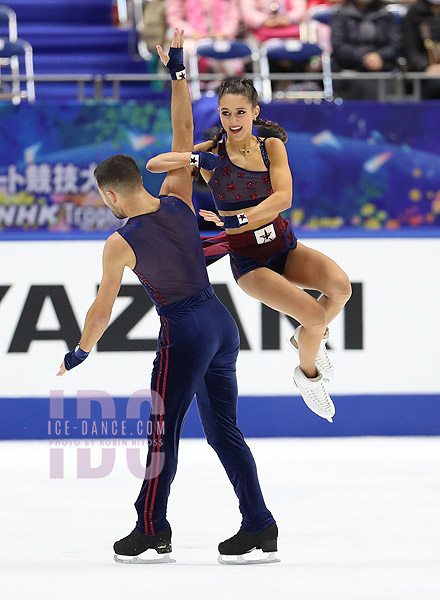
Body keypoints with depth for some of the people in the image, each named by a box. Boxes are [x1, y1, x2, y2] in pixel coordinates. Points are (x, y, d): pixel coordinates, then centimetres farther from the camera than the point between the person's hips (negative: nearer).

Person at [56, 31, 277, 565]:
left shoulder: (120, 244, -12)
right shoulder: (178, 200, 1)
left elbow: (103, 308, -4)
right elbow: (183, 133, 8)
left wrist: (80, 352, 10)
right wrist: (176, 71, 10)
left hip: (184, 332, -7)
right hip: (222, 324, 7)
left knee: (163, 432, 3)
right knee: (223, 429, 11)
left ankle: (152, 529, 7)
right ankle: (259, 526, 10)